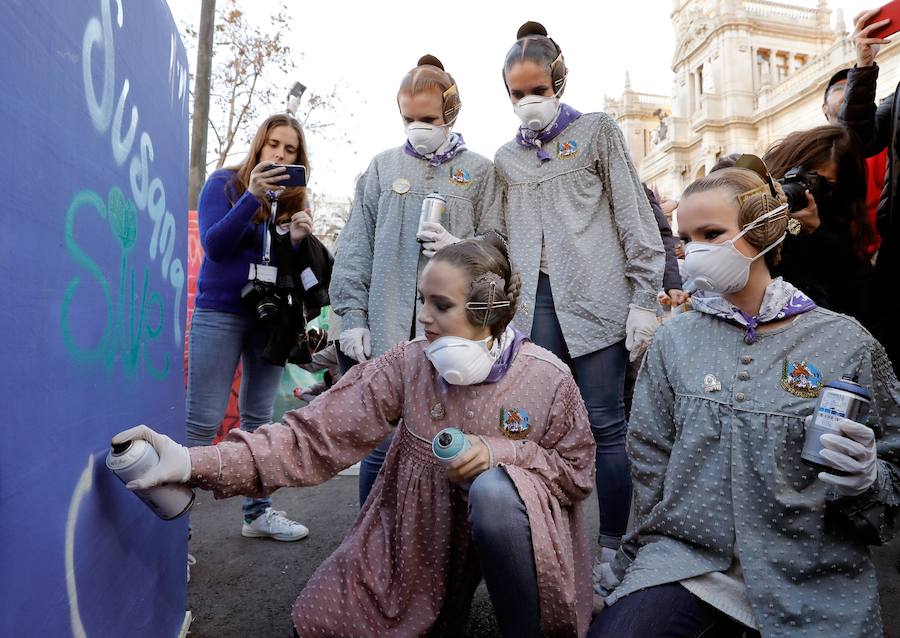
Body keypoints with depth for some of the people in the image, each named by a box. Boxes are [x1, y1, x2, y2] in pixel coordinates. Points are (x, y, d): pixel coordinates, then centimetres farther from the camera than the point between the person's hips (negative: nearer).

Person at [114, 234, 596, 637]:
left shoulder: (548, 378, -17)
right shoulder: (405, 365, -14)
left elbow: (578, 468, -6)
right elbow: (318, 433, -21)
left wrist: (498, 453, -25)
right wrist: (197, 462, -33)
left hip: (515, 527, -2)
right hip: (422, 534, 3)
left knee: (494, 490, -35)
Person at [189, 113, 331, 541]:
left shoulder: (292, 199, 12)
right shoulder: (225, 183, 1)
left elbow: (296, 267, 10)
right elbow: (213, 246, -12)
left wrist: (299, 240, -12)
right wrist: (253, 196, -21)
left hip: (269, 317, 4)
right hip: (220, 313, -4)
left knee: (259, 420, 10)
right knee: (203, 422, -6)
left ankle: (258, 511, 19)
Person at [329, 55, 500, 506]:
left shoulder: (479, 170, 12)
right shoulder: (383, 167, 13)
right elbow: (355, 249, 8)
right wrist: (353, 316, 0)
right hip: (389, 330, 1)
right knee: (382, 444, 3)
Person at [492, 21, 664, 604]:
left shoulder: (597, 131, 9)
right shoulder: (506, 158, 18)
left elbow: (634, 217, 3)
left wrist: (645, 298, -5)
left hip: (594, 296, -3)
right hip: (534, 302, 3)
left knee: (605, 425, -1)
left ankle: (612, 550, 14)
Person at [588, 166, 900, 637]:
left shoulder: (844, 343, -3)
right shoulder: (674, 340, 3)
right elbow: (649, 464, 5)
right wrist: (655, 557, 2)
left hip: (811, 580, 0)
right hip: (688, 559, 1)